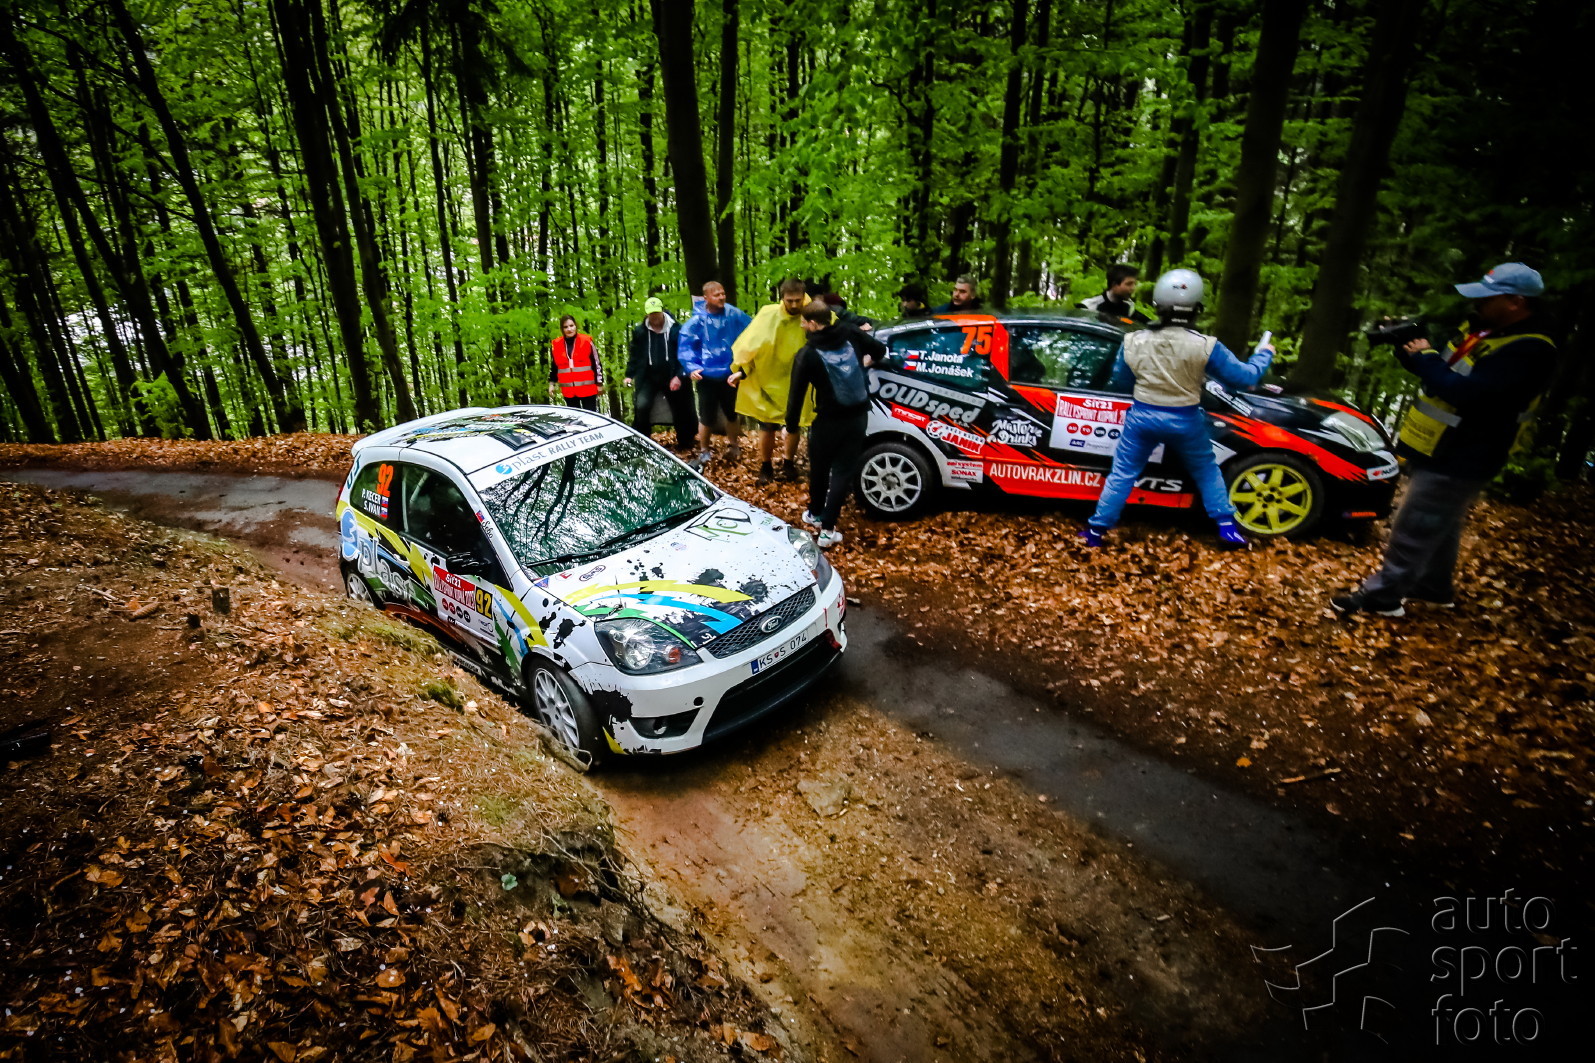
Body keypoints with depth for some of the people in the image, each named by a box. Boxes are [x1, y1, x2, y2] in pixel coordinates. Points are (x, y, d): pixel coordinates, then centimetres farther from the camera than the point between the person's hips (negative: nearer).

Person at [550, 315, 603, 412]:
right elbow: (553, 366, 16)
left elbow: (597, 363, -1)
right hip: (568, 390, 4)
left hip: (588, 389, -3)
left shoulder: (586, 341, -6)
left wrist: (599, 383, -1)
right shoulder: (556, 345, 3)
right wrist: (552, 382, 14)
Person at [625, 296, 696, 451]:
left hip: (672, 378, -1)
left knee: (681, 411, 1)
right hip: (648, 378, 1)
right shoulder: (639, 331, 3)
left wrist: (679, 376, -14)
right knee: (641, 406, -18)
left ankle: (685, 443, 19)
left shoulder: (676, 329, -6)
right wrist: (629, 374, 2)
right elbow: (634, 355, 11)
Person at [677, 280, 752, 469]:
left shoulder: (733, 315, -6)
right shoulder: (697, 320, -11)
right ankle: (703, 452, 22)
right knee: (707, 417, 3)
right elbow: (684, 345, -9)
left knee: (731, 414, 19)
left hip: (730, 373, 3)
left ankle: (733, 447, 40)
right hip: (707, 375, -2)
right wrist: (691, 367, -21)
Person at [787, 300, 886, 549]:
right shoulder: (851, 334, -3)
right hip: (858, 417, 3)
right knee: (843, 472, 6)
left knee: (819, 469, 20)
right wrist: (865, 360, 32)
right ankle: (827, 530, 2)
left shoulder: (807, 354, -14)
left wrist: (791, 427, 2)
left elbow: (797, 394, -10)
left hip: (829, 420, -3)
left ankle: (815, 514, 40)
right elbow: (880, 349, 10)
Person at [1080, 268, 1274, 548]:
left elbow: (1119, 382, 3)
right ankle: (1227, 527, 25)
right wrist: (1264, 355, 14)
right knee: (1206, 471, 20)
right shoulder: (1205, 346, -15)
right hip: (1185, 420, -1)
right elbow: (1244, 377, -6)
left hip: (1142, 417, 1)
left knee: (1122, 473, 11)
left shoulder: (1134, 341, -10)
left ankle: (1097, 530, 13)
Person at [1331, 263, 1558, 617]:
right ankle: (1435, 588, 38)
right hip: (1440, 451, 10)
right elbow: (1442, 372, 14)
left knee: (1412, 531, -3)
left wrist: (1424, 358, -19)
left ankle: (1381, 596, 7)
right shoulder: (1482, 327, 8)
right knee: (1440, 527, 22)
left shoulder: (1529, 351, -23)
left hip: (1458, 461, -10)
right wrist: (1406, 344, -5)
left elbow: (1464, 393, -32)